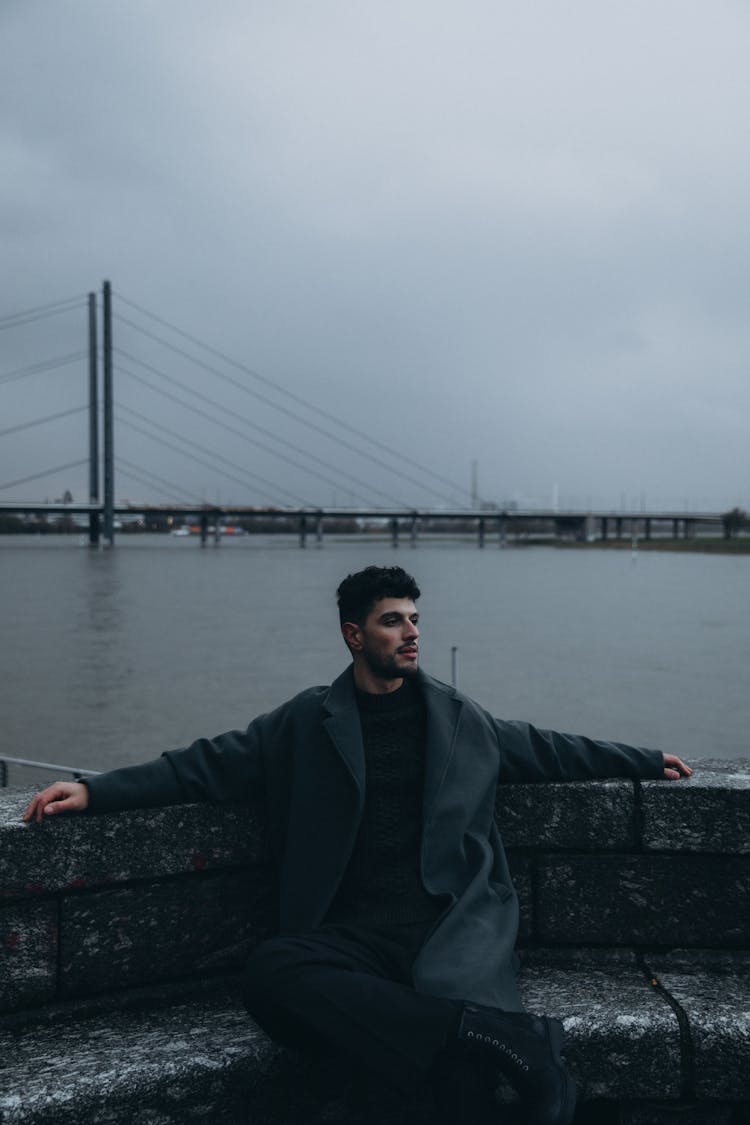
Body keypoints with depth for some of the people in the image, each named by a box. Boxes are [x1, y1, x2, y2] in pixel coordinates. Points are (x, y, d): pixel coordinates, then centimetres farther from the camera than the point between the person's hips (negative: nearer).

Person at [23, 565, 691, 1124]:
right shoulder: (307, 723, 11)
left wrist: (645, 762, 34)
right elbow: (209, 765, 8)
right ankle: (503, 1036, -35)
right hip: (355, 935, 1)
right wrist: (96, 791, -2)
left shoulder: (458, 718, 16)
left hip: (453, 925, -1)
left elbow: (546, 750, 29)